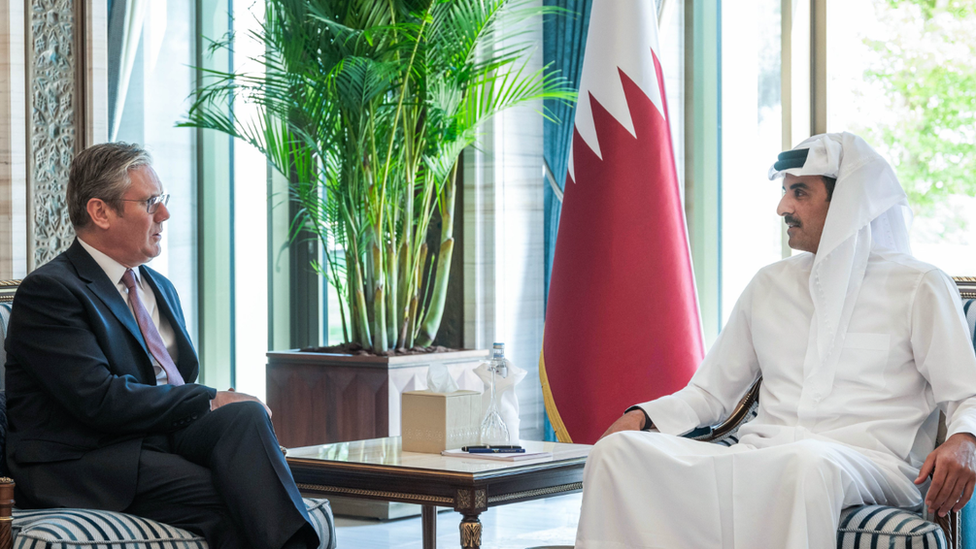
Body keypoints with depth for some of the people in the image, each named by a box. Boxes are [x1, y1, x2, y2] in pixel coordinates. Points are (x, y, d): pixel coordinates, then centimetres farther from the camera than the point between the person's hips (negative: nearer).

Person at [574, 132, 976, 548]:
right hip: (760, 459, 5)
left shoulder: (919, 287, 9)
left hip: (867, 463, -4)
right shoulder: (770, 285, 25)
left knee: (809, 463, -44)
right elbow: (709, 392, 28)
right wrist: (643, 416, 7)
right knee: (615, 451, -20)